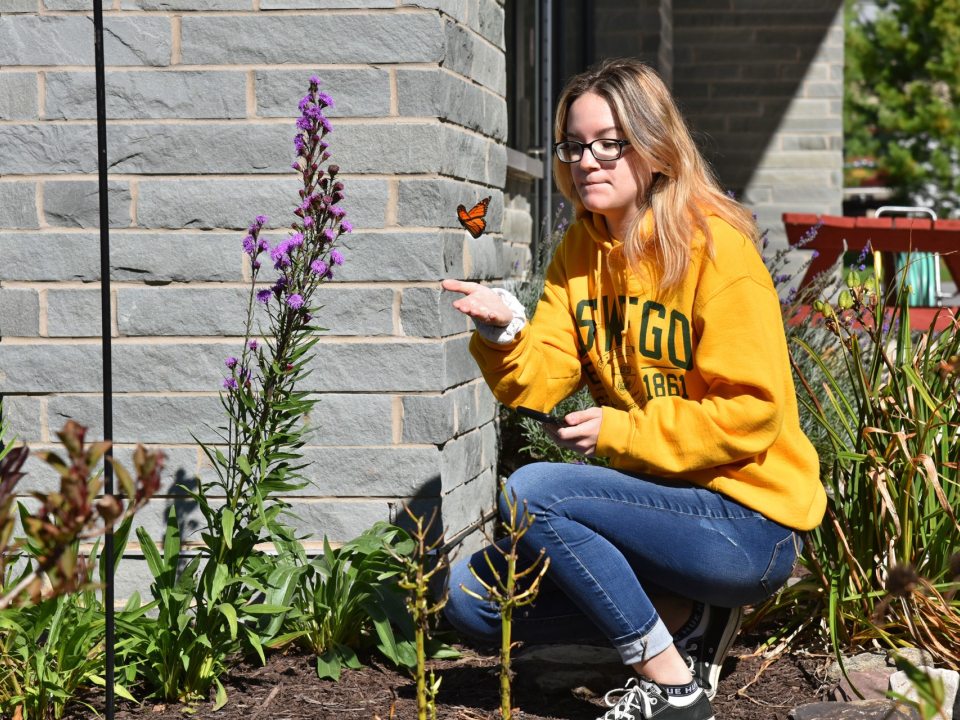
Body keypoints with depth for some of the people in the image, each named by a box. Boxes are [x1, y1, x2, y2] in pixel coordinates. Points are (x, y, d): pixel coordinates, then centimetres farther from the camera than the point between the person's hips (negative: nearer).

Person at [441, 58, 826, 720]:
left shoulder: (715, 249, -14)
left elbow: (748, 416, -17)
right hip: (656, 498, 8)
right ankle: (686, 619, 3)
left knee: (531, 492, -25)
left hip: (748, 522, -8)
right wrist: (504, 334, -22)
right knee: (471, 595, -2)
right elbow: (540, 384, -2)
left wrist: (620, 430, -19)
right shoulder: (580, 249, 7)